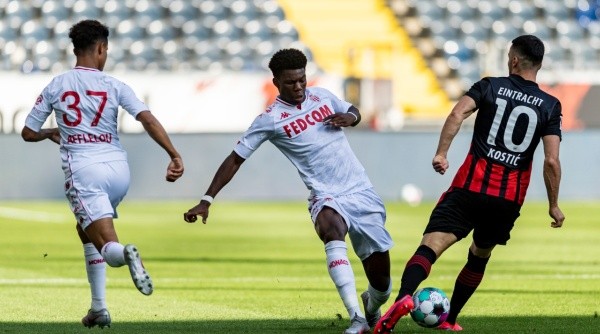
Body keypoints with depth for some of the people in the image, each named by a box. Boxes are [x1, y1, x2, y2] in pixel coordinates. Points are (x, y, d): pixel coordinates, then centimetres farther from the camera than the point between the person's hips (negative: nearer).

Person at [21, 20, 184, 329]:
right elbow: (148, 120, -8)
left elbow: (28, 133, 15)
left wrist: (50, 134, 36)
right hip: (118, 167, 2)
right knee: (86, 229, 27)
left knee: (108, 247, -8)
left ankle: (125, 253, -48)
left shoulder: (55, 86, 8)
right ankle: (98, 307, 21)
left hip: (82, 170, -2)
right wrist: (174, 155, -10)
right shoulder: (114, 86, 5)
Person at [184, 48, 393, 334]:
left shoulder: (321, 95, 6)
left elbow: (353, 111, 25)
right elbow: (235, 159, -4)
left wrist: (349, 117, -1)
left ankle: (372, 304, 42)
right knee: (331, 227, -41)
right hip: (327, 197, -4)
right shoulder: (270, 119, -6)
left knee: (381, 279, 2)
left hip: (362, 192, 4)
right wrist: (206, 200, -10)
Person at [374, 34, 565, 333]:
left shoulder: (490, 87, 5)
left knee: (431, 245, -14)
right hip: (510, 198, 2)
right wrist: (554, 205, 6)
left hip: (471, 186, -2)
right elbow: (552, 161, -2)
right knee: (480, 256, 25)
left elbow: (457, 114, -14)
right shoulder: (549, 106, 6)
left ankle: (404, 297, -40)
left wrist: (441, 153, -13)